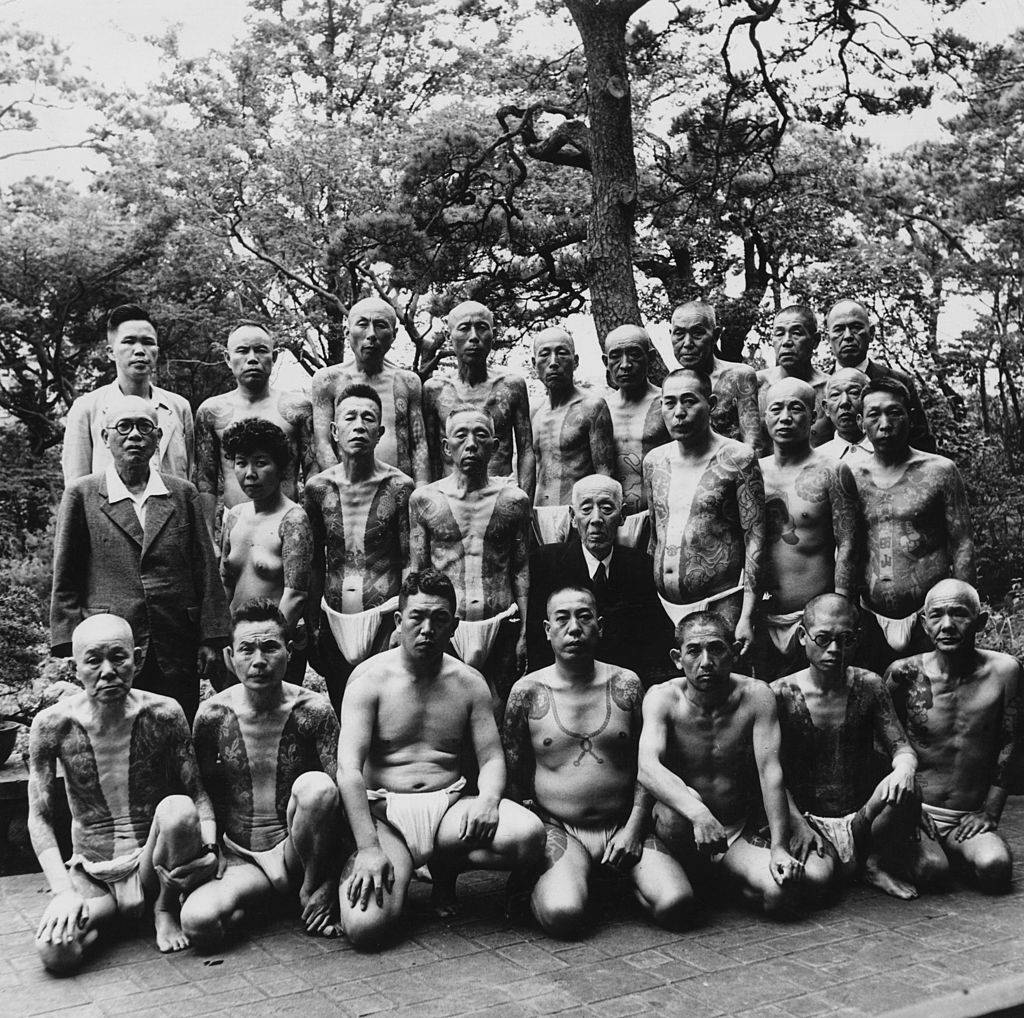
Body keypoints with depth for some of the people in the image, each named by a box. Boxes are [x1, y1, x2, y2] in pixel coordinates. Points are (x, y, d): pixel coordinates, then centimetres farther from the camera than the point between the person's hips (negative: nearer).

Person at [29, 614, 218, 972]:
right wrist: (63, 891, -20)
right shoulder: (52, 725, -12)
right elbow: (40, 817, -8)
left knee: (178, 809, -33)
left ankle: (164, 907, -4)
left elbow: (197, 794, -6)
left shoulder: (164, 714, -12)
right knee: (54, 952, -30)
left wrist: (209, 847, -25)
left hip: (151, 862, 0)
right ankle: (106, 910, 6)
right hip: (90, 872, 0)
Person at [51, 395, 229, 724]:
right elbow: (65, 580, 4)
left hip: (178, 655, 2)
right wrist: (73, 644, -3)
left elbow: (206, 572, 8)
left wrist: (211, 639, 2)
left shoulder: (184, 494, 9)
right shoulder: (81, 495, 4)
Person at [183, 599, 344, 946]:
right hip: (239, 860, 1)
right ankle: (259, 894, 3)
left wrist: (328, 883, -18)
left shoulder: (313, 711, -9)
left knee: (316, 786, -32)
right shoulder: (213, 715, -5)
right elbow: (202, 795, 7)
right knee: (197, 924, -30)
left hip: (296, 853, -1)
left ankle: (311, 888, -7)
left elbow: (341, 796, -12)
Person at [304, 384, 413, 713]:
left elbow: (410, 564, -3)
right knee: (339, 714, 10)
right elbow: (314, 565, 9)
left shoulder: (400, 487, -5)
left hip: (385, 617, -3)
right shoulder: (318, 488, 3)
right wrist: (312, 626, 7)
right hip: (334, 620, 3)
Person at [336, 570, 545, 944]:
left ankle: (445, 865, 4)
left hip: (450, 806, 3)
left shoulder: (469, 683, 8)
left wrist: (488, 799, -19)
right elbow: (349, 769, -12)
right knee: (364, 927, -29)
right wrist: (369, 848, -24)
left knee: (529, 836, -27)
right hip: (384, 814, -3)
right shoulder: (370, 678, -3)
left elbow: (492, 758, 7)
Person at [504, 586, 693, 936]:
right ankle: (541, 881, 7)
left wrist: (633, 828, -4)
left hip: (623, 826, 2)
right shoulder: (527, 692, -1)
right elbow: (514, 774, 7)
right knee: (563, 914, -29)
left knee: (675, 905, -19)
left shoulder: (626, 685, 4)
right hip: (558, 829, -2)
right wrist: (533, 832, 2)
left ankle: (625, 875, 13)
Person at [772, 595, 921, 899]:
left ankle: (878, 865, 1)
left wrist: (904, 768, -26)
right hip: (807, 819, -2)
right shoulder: (781, 694, -8)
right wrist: (798, 825, -20)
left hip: (863, 817, 3)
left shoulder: (868, 686, 1)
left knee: (904, 793, -29)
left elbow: (901, 748, -1)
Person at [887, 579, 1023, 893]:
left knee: (995, 868, -28)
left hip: (968, 820, 1)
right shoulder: (904, 673, -6)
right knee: (930, 868, -29)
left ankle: (955, 852, 7)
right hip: (916, 808, -1)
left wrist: (989, 813, -1)